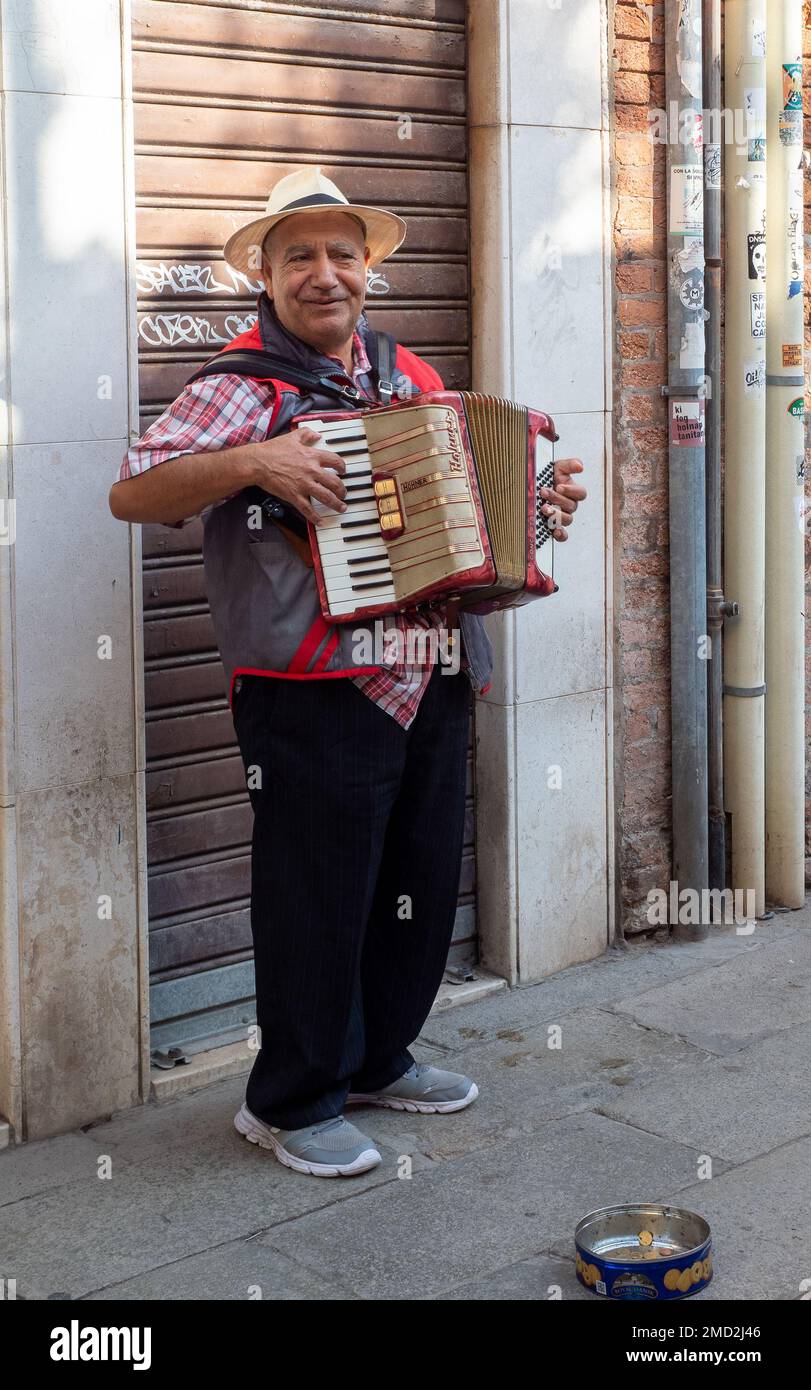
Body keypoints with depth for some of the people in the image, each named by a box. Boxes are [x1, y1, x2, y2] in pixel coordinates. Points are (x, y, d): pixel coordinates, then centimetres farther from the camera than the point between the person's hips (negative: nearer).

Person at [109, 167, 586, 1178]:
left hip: (431, 685, 7)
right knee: (318, 897, 1)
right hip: (315, 697, -7)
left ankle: (378, 1060, 35)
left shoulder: (415, 382, 15)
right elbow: (131, 494, -15)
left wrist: (540, 504, 9)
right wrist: (252, 462, -25)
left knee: (421, 884, 16)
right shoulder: (243, 386, -6)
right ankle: (291, 1103, 18)